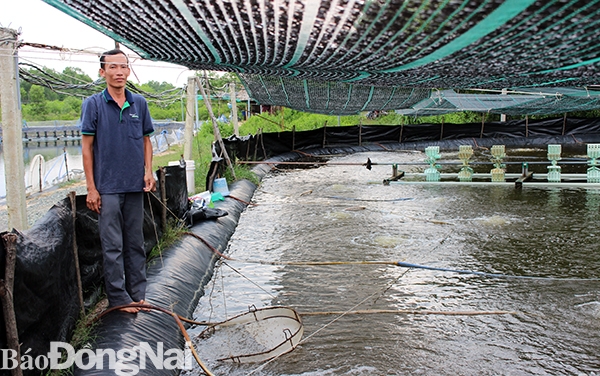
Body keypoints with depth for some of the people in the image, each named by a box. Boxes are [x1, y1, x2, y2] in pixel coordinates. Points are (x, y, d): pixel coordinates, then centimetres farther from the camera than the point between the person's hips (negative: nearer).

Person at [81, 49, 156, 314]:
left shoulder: (139, 103, 6)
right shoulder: (93, 104, -4)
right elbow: (87, 147, -4)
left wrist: (148, 172, 0)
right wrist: (91, 187, -7)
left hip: (135, 186, 4)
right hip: (108, 188, -3)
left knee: (136, 243, 11)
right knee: (113, 246, 1)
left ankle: (138, 294, 22)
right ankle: (119, 297, 12)